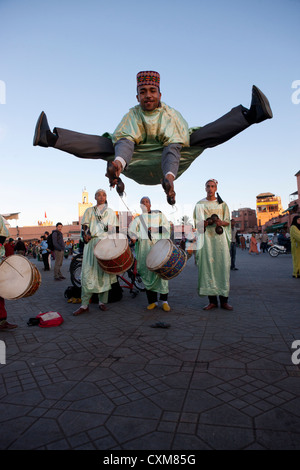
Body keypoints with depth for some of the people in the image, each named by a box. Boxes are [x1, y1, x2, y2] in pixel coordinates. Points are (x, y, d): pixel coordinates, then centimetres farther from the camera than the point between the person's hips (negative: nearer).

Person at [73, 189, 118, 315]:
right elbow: (84, 225, 10)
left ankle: (102, 302, 9)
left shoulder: (110, 212, 15)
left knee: (104, 273, -1)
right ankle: (84, 305, -3)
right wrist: (86, 235, -11)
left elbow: (112, 230, 6)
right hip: (91, 243, 1)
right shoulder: (89, 211, 19)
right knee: (87, 273, -6)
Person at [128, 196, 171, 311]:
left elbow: (167, 226, 9)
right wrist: (133, 236, -18)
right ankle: (153, 301, 5)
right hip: (144, 246, 1)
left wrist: (155, 229, -7)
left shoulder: (158, 214, 18)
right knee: (147, 271, -3)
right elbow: (131, 228, 3)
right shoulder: (138, 217, 20)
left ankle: (164, 301, -5)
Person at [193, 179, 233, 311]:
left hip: (220, 237, 0)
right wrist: (204, 223, -12)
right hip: (206, 237, 0)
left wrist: (221, 223, -12)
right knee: (208, 266, -5)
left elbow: (228, 222, 11)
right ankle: (212, 300, 1)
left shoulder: (222, 204, 12)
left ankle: (224, 300, 2)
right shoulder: (200, 204, 12)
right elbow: (197, 222, 10)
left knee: (222, 266, -5)